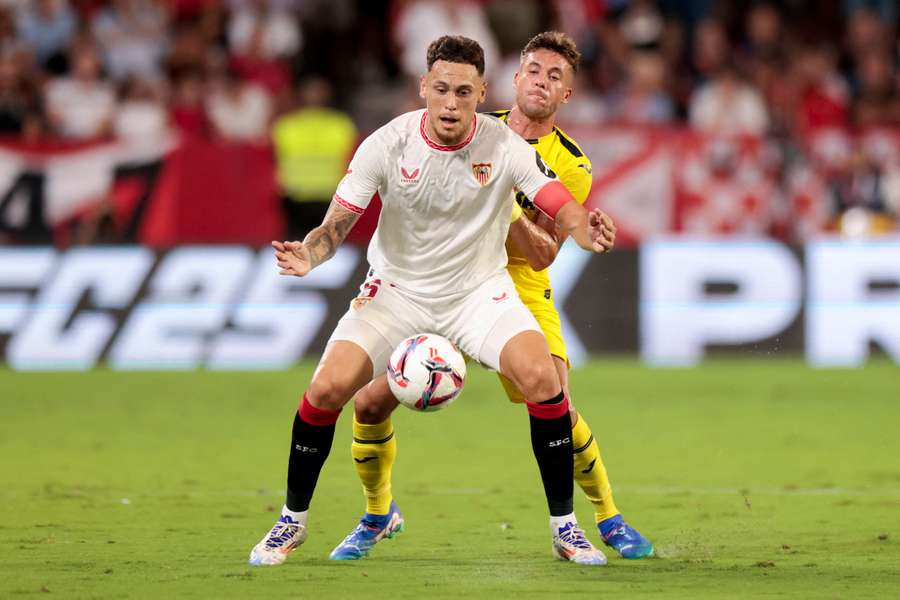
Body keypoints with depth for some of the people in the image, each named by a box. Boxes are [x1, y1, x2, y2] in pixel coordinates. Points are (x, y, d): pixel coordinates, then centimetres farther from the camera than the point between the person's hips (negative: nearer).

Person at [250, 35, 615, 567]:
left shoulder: (506, 147, -17)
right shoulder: (388, 145, -17)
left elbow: (562, 205, -25)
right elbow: (338, 223, -15)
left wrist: (588, 232, -49)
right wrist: (310, 254, -38)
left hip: (480, 289, 0)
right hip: (397, 289, 0)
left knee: (541, 377, -24)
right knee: (327, 388, -17)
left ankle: (564, 527, -7)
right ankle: (293, 521, 8)